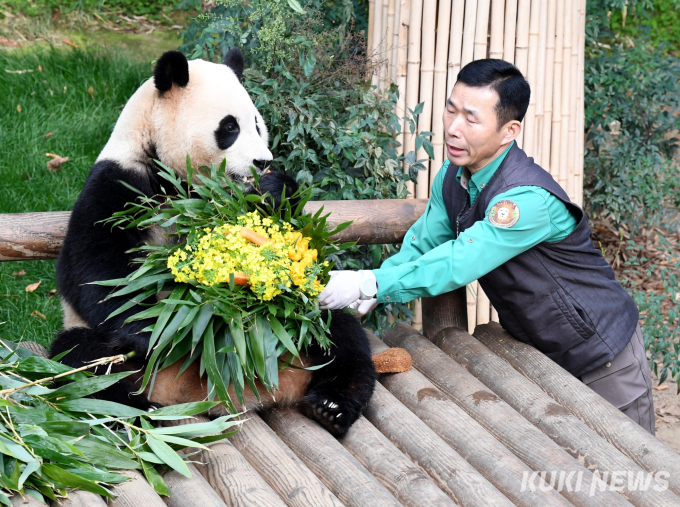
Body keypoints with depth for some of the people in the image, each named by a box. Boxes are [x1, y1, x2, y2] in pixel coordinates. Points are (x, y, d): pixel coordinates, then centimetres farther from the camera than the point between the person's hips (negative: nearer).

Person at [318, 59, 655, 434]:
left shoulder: (528, 199, -33)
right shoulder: (452, 177, -5)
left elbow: (459, 264, -38)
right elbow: (421, 246, 1)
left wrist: (371, 284, -38)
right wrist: (366, 293, -18)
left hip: (602, 359, -7)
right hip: (537, 349, 8)